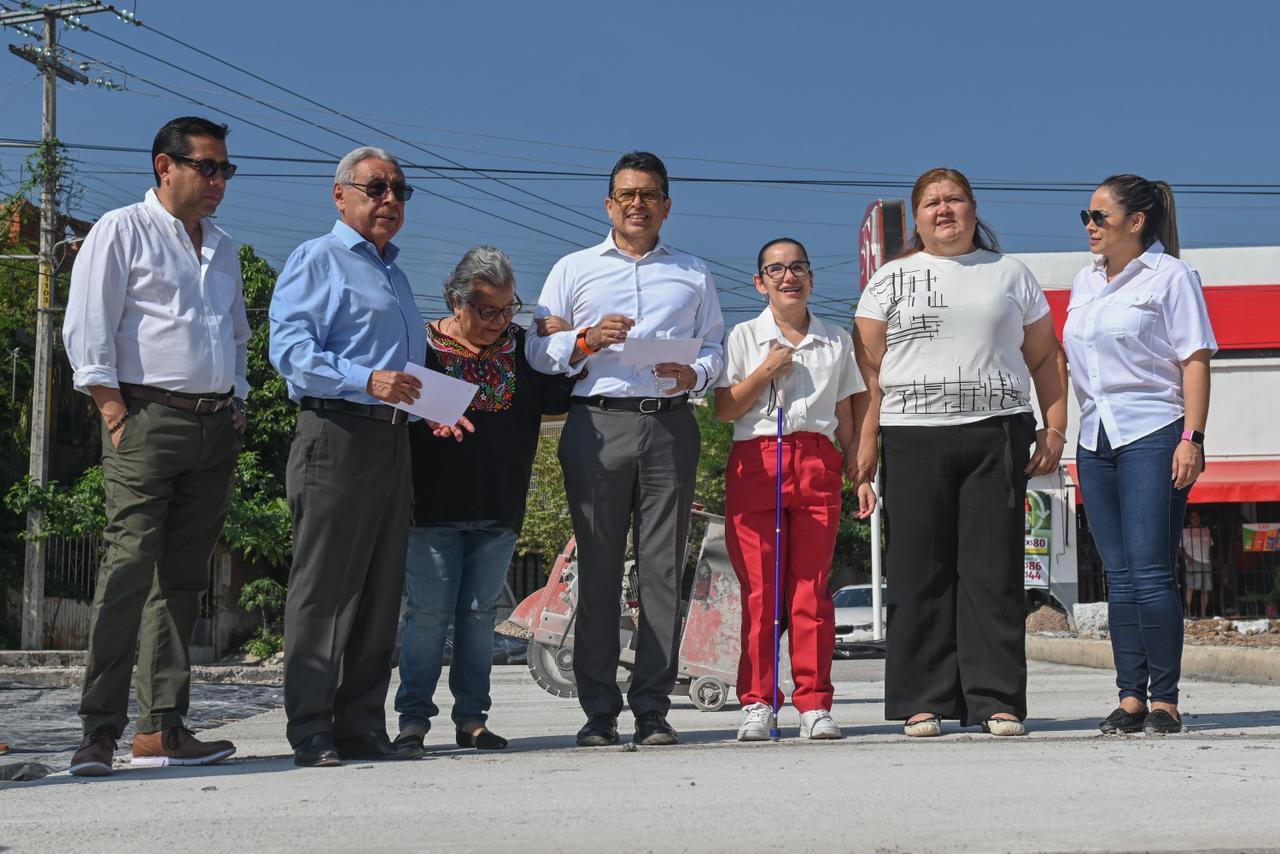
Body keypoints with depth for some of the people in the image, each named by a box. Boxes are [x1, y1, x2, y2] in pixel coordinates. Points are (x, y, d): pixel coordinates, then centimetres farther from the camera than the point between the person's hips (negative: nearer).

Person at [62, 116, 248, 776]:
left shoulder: (222, 248, 22)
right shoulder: (122, 232, 2)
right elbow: (86, 330, -6)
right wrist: (115, 412, -12)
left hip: (216, 426, 7)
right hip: (148, 418, -6)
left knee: (183, 577, 5)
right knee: (129, 568, -12)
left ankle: (162, 727, 7)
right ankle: (100, 729, -9)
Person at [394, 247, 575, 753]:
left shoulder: (523, 346, 10)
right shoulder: (424, 346, -2)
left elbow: (556, 400, 4)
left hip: (499, 510, 4)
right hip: (435, 505, -3)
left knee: (480, 613, 7)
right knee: (429, 612, -1)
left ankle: (472, 718, 13)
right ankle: (414, 717, 7)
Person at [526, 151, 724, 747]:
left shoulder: (694, 274, 20)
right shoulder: (573, 270, 16)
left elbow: (714, 347, 16)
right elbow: (537, 352, 10)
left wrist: (694, 374, -5)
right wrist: (587, 340, -7)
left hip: (670, 425, 1)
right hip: (598, 424, -1)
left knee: (663, 568, -2)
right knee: (598, 568, -3)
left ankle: (652, 708, 3)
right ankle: (599, 711, 2)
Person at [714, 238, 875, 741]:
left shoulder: (836, 341, 15)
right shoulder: (744, 337, 9)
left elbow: (847, 418, 15)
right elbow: (723, 410, 2)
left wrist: (861, 477, 8)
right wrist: (767, 371, -7)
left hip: (817, 464, 1)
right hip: (755, 463, -1)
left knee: (811, 588, -2)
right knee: (758, 589, -3)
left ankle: (814, 703, 2)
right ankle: (757, 703, 3)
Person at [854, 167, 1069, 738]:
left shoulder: (1010, 275, 16)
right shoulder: (891, 279, 13)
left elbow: (1045, 359, 16)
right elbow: (868, 366, 7)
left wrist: (1054, 429, 5)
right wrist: (866, 438, -3)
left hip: (997, 435, 1)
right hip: (915, 439, 0)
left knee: (994, 571, -2)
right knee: (920, 572, -2)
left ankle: (997, 700, 2)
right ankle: (922, 701, 4)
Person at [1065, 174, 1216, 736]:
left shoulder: (1169, 276, -2)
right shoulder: (1085, 282, 17)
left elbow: (1195, 360, -6)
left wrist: (1192, 437, -15)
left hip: (1153, 436, -6)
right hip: (1095, 438, 6)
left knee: (1150, 572, -10)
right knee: (1119, 576, 5)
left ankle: (1164, 699, -2)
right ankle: (1130, 697, 9)